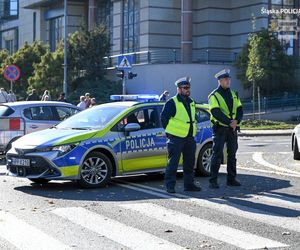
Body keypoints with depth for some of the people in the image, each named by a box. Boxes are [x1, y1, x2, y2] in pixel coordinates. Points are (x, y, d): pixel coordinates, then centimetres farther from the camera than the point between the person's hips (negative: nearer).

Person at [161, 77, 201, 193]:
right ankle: (170, 186, -1)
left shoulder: (191, 102, 14)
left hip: (189, 138, 7)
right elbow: (163, 118, -8)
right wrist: (170, 131, -3)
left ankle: (189, 184, 21)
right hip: (176, 139, -7)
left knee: (189, 163, 12)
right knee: (173, 163, -5)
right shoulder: (172, 103, -10)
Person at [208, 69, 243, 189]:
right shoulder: (214, 96, -5)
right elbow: (216, 113, -16)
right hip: (220, 128, -6)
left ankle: (231, 179, 18)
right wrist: (229, 122, -20)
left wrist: (236, 120, -13)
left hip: (232, 129, 6)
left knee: (232, 154, 10)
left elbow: (240, 109, 7)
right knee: (217, 155, -7)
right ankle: (213, 181, -5)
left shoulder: (234, 95, 15)